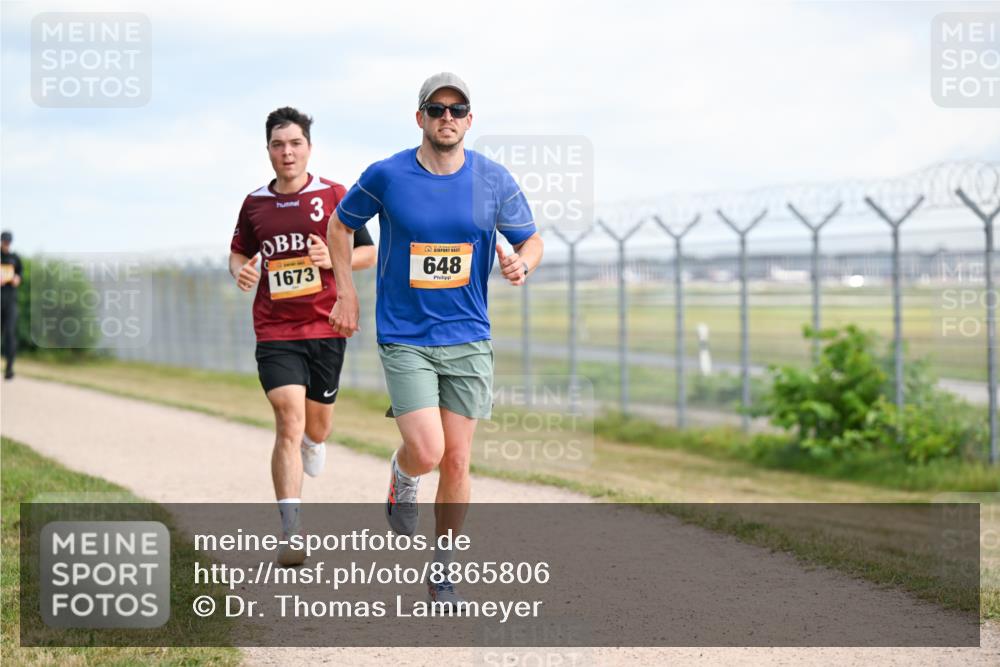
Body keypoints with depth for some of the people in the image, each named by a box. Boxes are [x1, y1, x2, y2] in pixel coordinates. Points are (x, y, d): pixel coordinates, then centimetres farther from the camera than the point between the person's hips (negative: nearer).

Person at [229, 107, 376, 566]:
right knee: (289, 419, -16)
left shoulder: (334, 196, 1)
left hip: (326, 327, 0)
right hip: (274, 331, 0)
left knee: (316, 426, 12)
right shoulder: (254, 203, 6)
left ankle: (313, 440, 53)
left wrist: (333, 259, -15)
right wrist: (240, 270, -3)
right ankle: (291, 533, -18)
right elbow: (238, 253, 21)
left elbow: (369, 253, 5)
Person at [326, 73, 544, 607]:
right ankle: (402, 481, 22)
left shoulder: (494, 181, -2)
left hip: (468, 339, 2)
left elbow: (530, 240, 11)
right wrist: (346, 294, 5)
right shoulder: (386, 176, -7)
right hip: (403, 338, -2)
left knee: (456, 462, 3)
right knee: (426, 452, -17)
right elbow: (340, 225, 10)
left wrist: (521, 264, -13)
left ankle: (441, 575, 21)